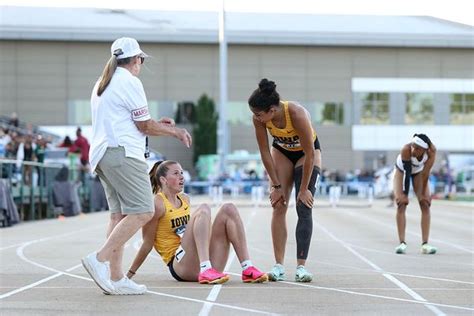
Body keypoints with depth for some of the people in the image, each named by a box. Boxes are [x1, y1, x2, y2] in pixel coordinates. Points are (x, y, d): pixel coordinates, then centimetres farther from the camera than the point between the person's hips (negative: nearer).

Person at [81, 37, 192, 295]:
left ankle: (115, 278, 0)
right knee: (142, 211, -12)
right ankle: (100, 259, -21)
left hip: (102, 154, 10)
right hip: (123, 153, -10)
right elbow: (145, 126, -5)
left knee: (119, 215, 6)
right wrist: (175, 131, 9)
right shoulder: (129, 82, -6)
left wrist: (155, 125, 29)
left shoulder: (101, 84, 22)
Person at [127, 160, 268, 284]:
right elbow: (147, 243, -2)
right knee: (203, 210, -23)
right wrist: (130, 273, -1)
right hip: (180, 266, -7)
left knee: (229, 209, -4)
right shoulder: (157, 203, -5)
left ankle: (247, 269, -16)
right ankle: (206, 271, -41)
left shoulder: (185, 199, 18)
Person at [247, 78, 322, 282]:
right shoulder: (259, 119, -27)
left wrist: (304, 189, -24)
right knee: (278, 207, -6)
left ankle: (301, 266, -13)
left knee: (304, 208, -13)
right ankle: (279, 266, -5)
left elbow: (309, 153, -30)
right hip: (282, 151, 4)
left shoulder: (297, 114, -39)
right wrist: (276, 185, -13)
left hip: (307, 152, -4)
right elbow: (265, 152, -15)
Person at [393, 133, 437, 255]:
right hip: (402, 171, -2)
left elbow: (425, 174, -28)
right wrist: (404, 194, -30)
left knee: (425, 204, -7)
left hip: (418, 172, 2)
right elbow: (407, 172, -34)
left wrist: (423, 193, -21)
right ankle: (402, 243, -14)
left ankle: (425, 244, -8)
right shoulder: (406, 150, -41)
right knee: (401, 204, -14)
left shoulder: (431, 151, -35)